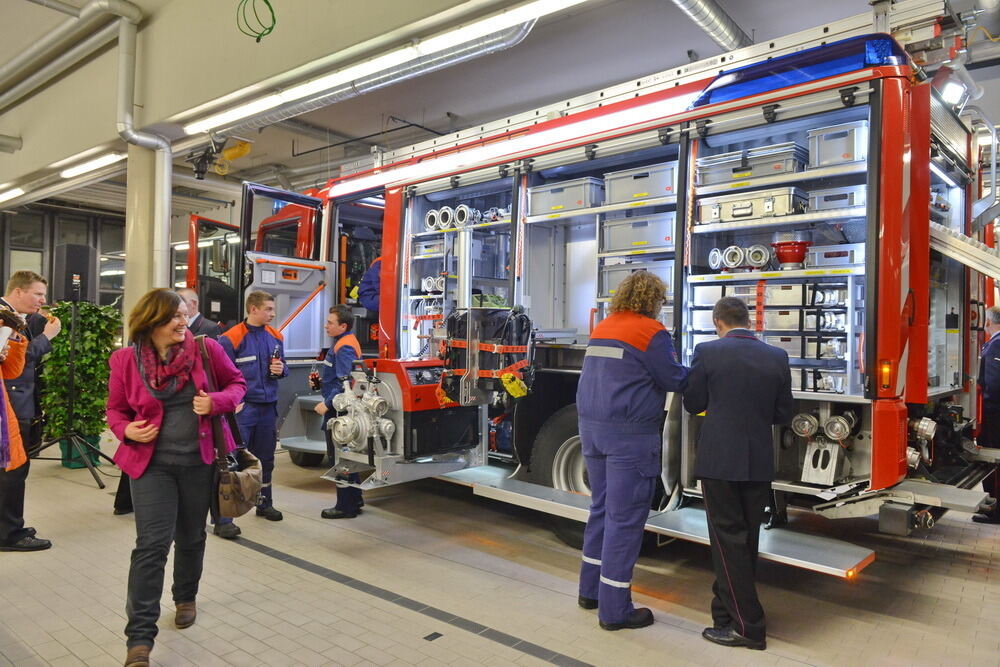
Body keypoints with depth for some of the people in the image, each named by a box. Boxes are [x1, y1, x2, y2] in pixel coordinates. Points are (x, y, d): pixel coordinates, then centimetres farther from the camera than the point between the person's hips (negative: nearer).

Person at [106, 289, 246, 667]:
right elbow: (115, 409, 7)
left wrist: (216, 402, -15)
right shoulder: (126, 360, -6)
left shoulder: (206, 349, -7)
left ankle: (186, 598, 43)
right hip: (151, 463, -1)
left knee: (191, 537, 17)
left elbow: (237, 383, 5)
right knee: (151, 544, -7)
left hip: (200, 460, 1)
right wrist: (127, 430, -15)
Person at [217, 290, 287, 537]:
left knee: (265, 459, 18)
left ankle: (264, 503, 35)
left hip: (268, 406, 6)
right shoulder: (232, 338, -11)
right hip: (243, 408, -6)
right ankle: (223, 518, -2)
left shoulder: (275, 337, 8)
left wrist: (281, 369, -3)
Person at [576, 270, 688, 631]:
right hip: (630, 434, -8)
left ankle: (591, 589, 28)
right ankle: (615, 609, 8)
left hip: (593, 426, 8)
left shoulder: (601, 328, 13)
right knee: (624, 518, 0)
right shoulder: (650, 331, -10)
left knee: (601, 509, 18)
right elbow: (674, 379, -6)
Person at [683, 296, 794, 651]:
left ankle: (747, 625, 6)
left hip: (719, 460, -4)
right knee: (747, 539, 17)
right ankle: (728, 606, 32)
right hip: (759, 462, 4)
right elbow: (784, 413, 5)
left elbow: (693, 404, -3)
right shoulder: (777, 357, 0)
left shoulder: (707, 352, -10)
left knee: (728, 541, 4)